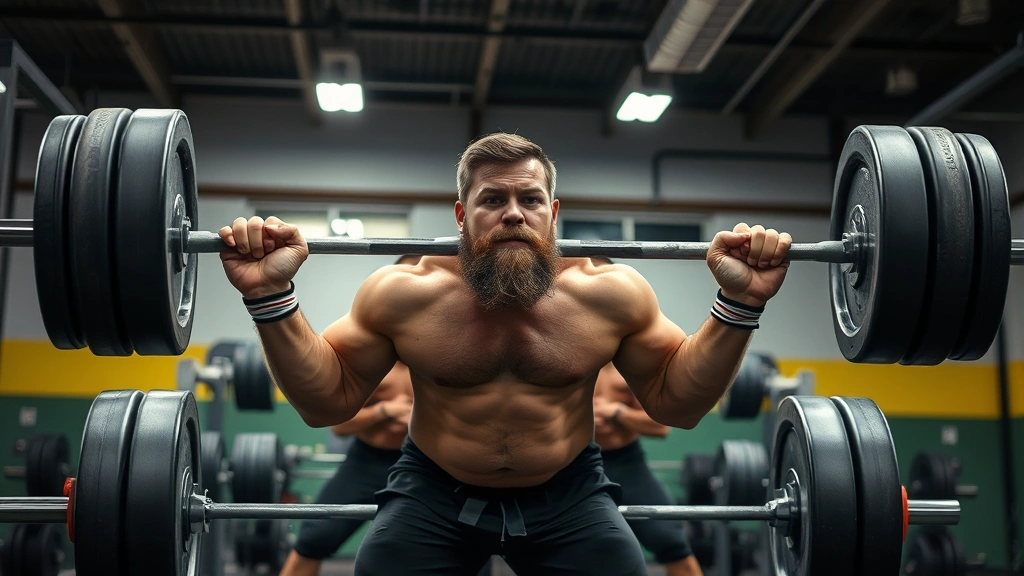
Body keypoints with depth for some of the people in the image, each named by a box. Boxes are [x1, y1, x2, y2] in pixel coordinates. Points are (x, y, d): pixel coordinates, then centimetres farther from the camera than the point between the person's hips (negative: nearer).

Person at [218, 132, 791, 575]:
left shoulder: (610, 294, -9)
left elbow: (677, 400, 0)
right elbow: (328, 399, -2)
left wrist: (740, 305, -13)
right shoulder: (402, 294, -10)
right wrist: (271, 298, -15)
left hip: (568, 494, 1)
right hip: (433, 494, 0)